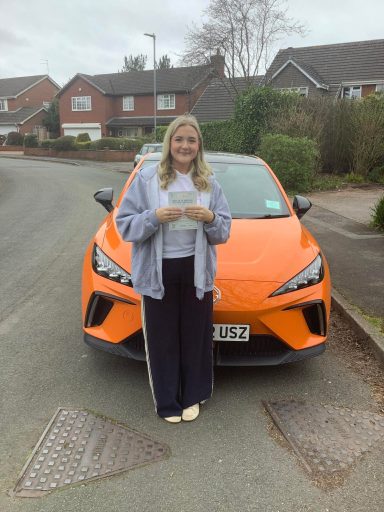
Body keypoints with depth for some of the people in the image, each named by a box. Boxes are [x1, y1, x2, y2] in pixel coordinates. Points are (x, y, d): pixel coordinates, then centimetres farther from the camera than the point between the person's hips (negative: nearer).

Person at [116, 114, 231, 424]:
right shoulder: (146, 178, -1)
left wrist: (210, 218, -14)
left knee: (195, 336, 9)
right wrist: (154, 217, -21)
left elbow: (223, 232, 8)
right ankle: (167, 401, 26)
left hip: (197, 271, 2)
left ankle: (193, 396, 30)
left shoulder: (209, 182, 7)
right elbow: (125, 225, -3)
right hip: (158, 271, -2)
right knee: (163, 339, 6)